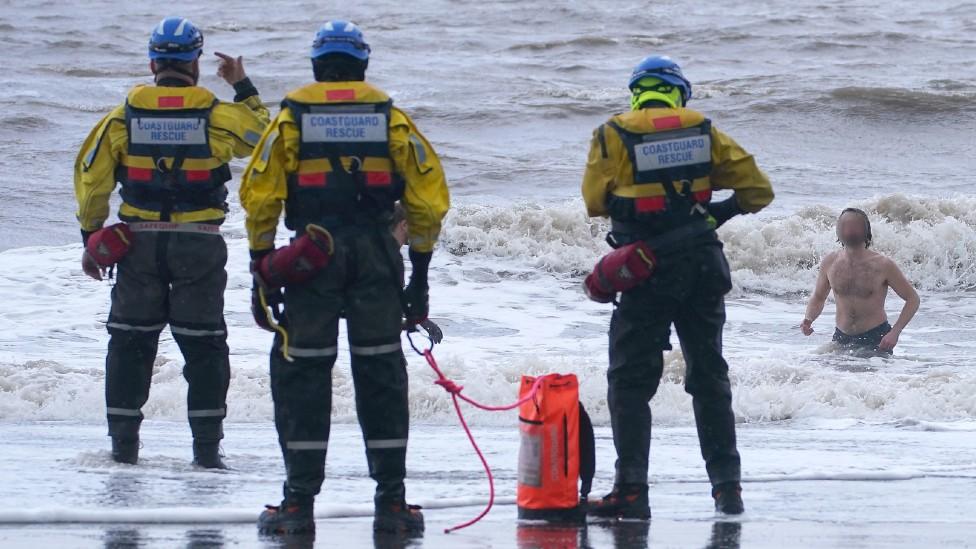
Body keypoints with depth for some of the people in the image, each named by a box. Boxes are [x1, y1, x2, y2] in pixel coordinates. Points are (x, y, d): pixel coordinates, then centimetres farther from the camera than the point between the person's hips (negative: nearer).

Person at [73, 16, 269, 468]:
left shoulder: (124, 116, -1)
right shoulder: (218, 116, -4)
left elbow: (92, 177, 2)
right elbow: (260, 135, 15)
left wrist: (91, 237, 11)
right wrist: (242, 86, 23)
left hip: (140, 242, 1)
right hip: (200, 243, -1)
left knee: (130, 340, 10)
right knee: (203, 344, 7)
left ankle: (123, 442, 8)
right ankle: (207, 444, 4)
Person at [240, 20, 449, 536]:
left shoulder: (292, 116, 4)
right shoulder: (390, 116, 8)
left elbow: (260, 197, -2)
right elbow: (428, 197, 5)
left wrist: (261, 268, 4)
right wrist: (420, 273, 10)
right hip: (378, 256, 1)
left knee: (303, 376, 3)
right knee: (381, 376, 7)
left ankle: (299, 502, 0)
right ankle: (391, 501, 6)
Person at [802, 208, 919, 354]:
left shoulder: (882, 265, -12)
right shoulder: (830, 262, -1)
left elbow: (912, 299, -5)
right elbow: (818, 298, 14)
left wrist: (895, 332, -17)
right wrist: (808, 319, -7)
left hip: (875, 338, -3)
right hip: (842, 338, 3)